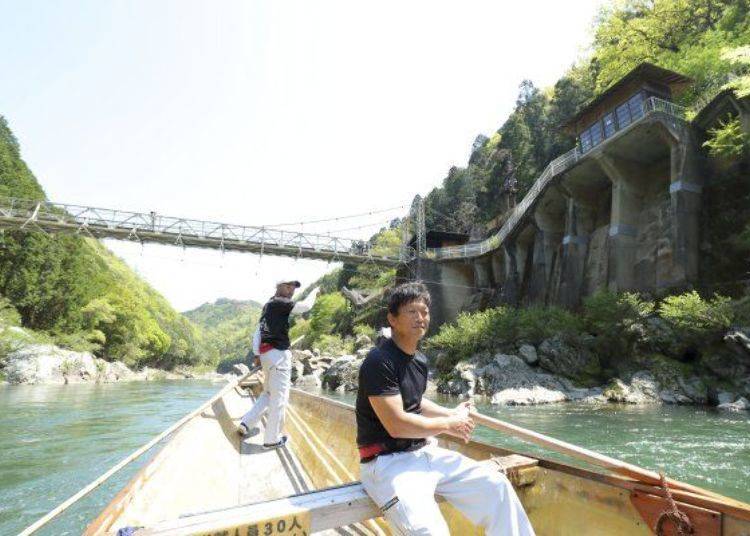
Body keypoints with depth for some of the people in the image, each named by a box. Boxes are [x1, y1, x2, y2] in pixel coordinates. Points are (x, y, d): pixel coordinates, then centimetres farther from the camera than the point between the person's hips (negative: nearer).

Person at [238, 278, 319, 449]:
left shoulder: (268, 305, 18)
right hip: (278, 354, -9)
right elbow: (306, 306, -17)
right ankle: (272, 439, 5)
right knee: (279, 398, -1)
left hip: (266, 353, 9)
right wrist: (314, 292, 1)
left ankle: (246, 423, 16)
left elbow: (257, 332, 15)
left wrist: (257, 354, 9)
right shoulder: (280, 303, -10)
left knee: (268, 393, 21)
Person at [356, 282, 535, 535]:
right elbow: (396, 425, -24)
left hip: (425, 452, 9)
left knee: (496, 485, 6)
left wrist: (451, 413, 10)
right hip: (387, 460, -8)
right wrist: (447, 425, -11)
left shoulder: (420, 360, 9)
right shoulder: (379, 362, -19)